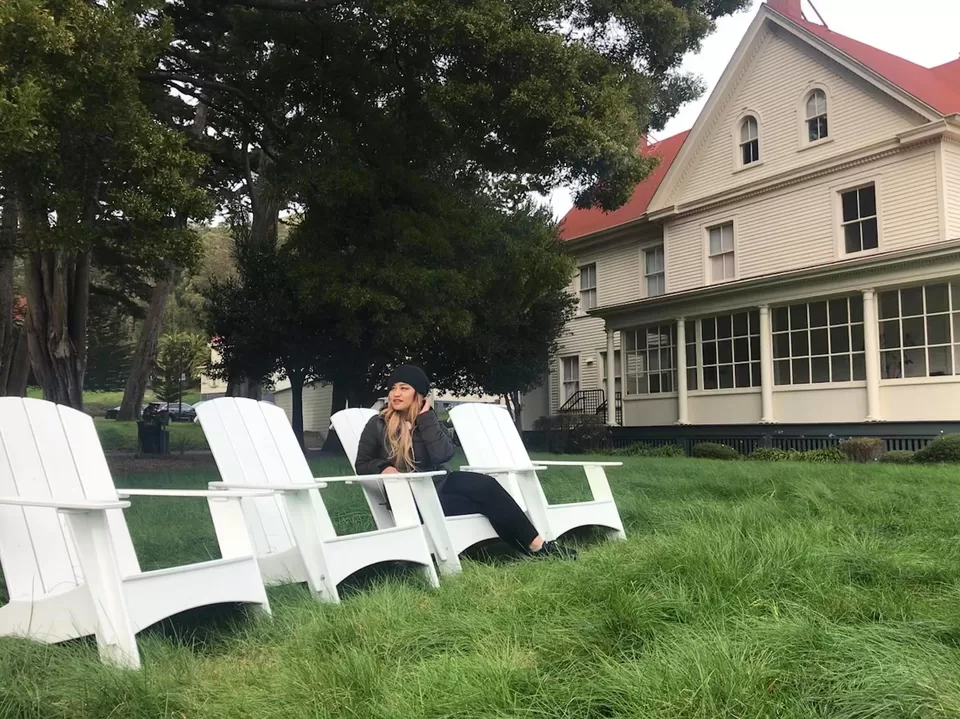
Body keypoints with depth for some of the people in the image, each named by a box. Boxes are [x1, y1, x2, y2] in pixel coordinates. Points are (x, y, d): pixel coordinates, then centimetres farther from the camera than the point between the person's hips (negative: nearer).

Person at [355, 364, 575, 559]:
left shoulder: (428, 419, 4)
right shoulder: (378, 425, -5)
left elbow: (443, 455, -14)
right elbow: (362, 465, 0)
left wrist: (426, 417, -14)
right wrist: (383, 467, -20)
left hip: (441, 483, 5)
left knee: (485, 485, -24)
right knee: (482, 502, -23)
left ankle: (537, 545, -21)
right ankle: (534, 547, -15)